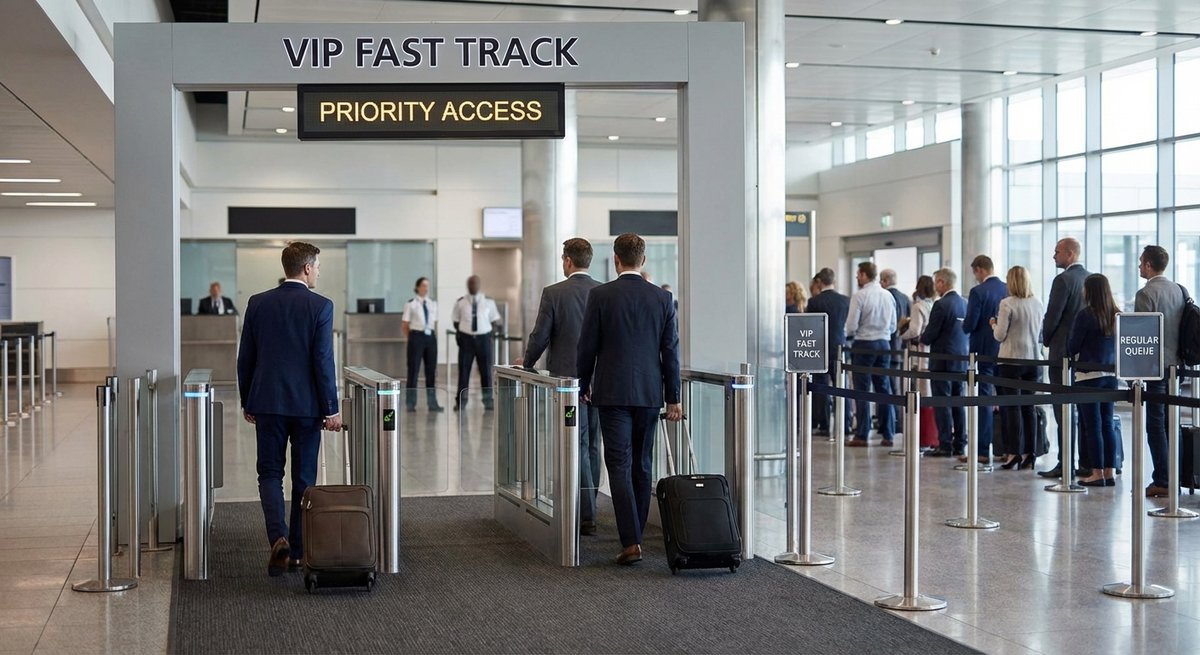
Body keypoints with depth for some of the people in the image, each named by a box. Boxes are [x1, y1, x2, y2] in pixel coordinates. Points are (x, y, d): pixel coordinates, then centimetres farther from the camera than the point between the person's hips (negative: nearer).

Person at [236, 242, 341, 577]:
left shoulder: (258, 303, 2)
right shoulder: (320, 306, -8)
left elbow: (245, 358, 5)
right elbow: (323, 361, -11)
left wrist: (247, 402, 15)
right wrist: (331, 408, -5)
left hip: (267, 402, 2)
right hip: (307, 404, -2)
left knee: (270, 473, 9)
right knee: (304, 477, 9)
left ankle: (278, 537, -12)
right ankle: (298, 551, 16)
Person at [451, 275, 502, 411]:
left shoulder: (488, 302, 4)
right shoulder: (461, 302, 3)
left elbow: (495, 320, 11)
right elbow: (456, 320, 11)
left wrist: (494, 328, -6)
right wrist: (459, 332, -2)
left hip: (484, 337, 1)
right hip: (466, 338, 0)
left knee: (486, 370, 6)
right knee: (463, 369, 1)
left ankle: (488, 400, 16)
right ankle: (460, 401, 10)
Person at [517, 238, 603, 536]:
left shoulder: (554, 293, -8)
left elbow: (540, 336, -6)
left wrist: (527, 361, 13)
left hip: (567, 377, -4)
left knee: (578, 446, -4)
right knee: (592, 444, 13)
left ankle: (587, 516, -7)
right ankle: (588, 508, 20)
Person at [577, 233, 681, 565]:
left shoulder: (600, 295, -6)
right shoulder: (662, 298, 1)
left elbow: (587, 346, -3)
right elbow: (671, 351, 2)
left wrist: (583, 386, 11)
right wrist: (673, 397, 8)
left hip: (612, 392, -3)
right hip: (650, 392, 3)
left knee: (619, 466, -4)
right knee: (642, 465, 14)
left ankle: (631, 541, -12)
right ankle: (635, 532, 23)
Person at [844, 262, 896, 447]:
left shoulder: (859, 296, -12)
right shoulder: (888, 296, 6)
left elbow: (851, 326, -13)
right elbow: (893, 326, 11)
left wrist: (849, 335, 7)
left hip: (864, 344, -5)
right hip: (884, 343, 5)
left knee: (862, 390, -1)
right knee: (884, 389, 9)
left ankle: (861, 435, -2)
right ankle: (887, 435, 10)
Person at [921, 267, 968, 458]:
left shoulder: (941, 305, -15)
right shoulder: (965, 304, 8)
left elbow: (929, 335, -16)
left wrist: (922, 338, 8)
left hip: (942, 362, -8)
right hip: (961, 360, 8)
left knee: (942, 404, -4)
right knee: (958, 404, 11)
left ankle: (945, 445, -4)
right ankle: (960, 444, 15)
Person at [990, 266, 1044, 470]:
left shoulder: (1007, 304, -11)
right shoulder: (1037, 303, 4)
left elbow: (1000, 335, -8)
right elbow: (1039, 332, 14)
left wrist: (994, 324, 10)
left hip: (1012, 359, -5)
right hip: (1033, 359, 5)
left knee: (1012, 407, -1)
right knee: (1029, 407, 9)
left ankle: (1015, 453, -4)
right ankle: (1030, 453, 10)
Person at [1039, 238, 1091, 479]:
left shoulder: (1063, 280, -13)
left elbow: (1052, 316, -14)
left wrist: (1046, 341, 3)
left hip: (1063, 352, -8)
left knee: (1064, 410, -5)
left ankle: (1065, 464, -5)